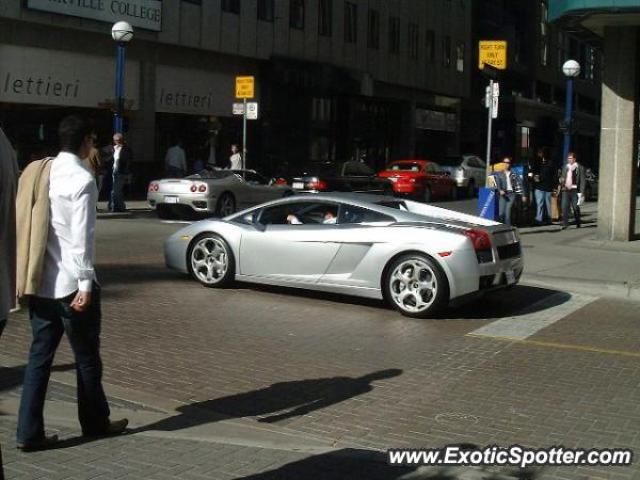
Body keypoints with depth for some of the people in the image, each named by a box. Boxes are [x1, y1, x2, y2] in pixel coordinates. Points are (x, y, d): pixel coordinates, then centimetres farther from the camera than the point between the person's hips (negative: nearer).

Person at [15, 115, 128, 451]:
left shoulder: (37, 173, 8)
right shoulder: (82, 180, -14)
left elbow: (29, 227, 11)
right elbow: (81, 237, -17)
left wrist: (29, 276, 17)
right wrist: (86, 284, -15)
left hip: (39, 282, 7)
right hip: (70, 284, -7)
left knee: (40, 354, 10)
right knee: (86, 356, 9)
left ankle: (30, 432, 9)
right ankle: (95, 423, 24)